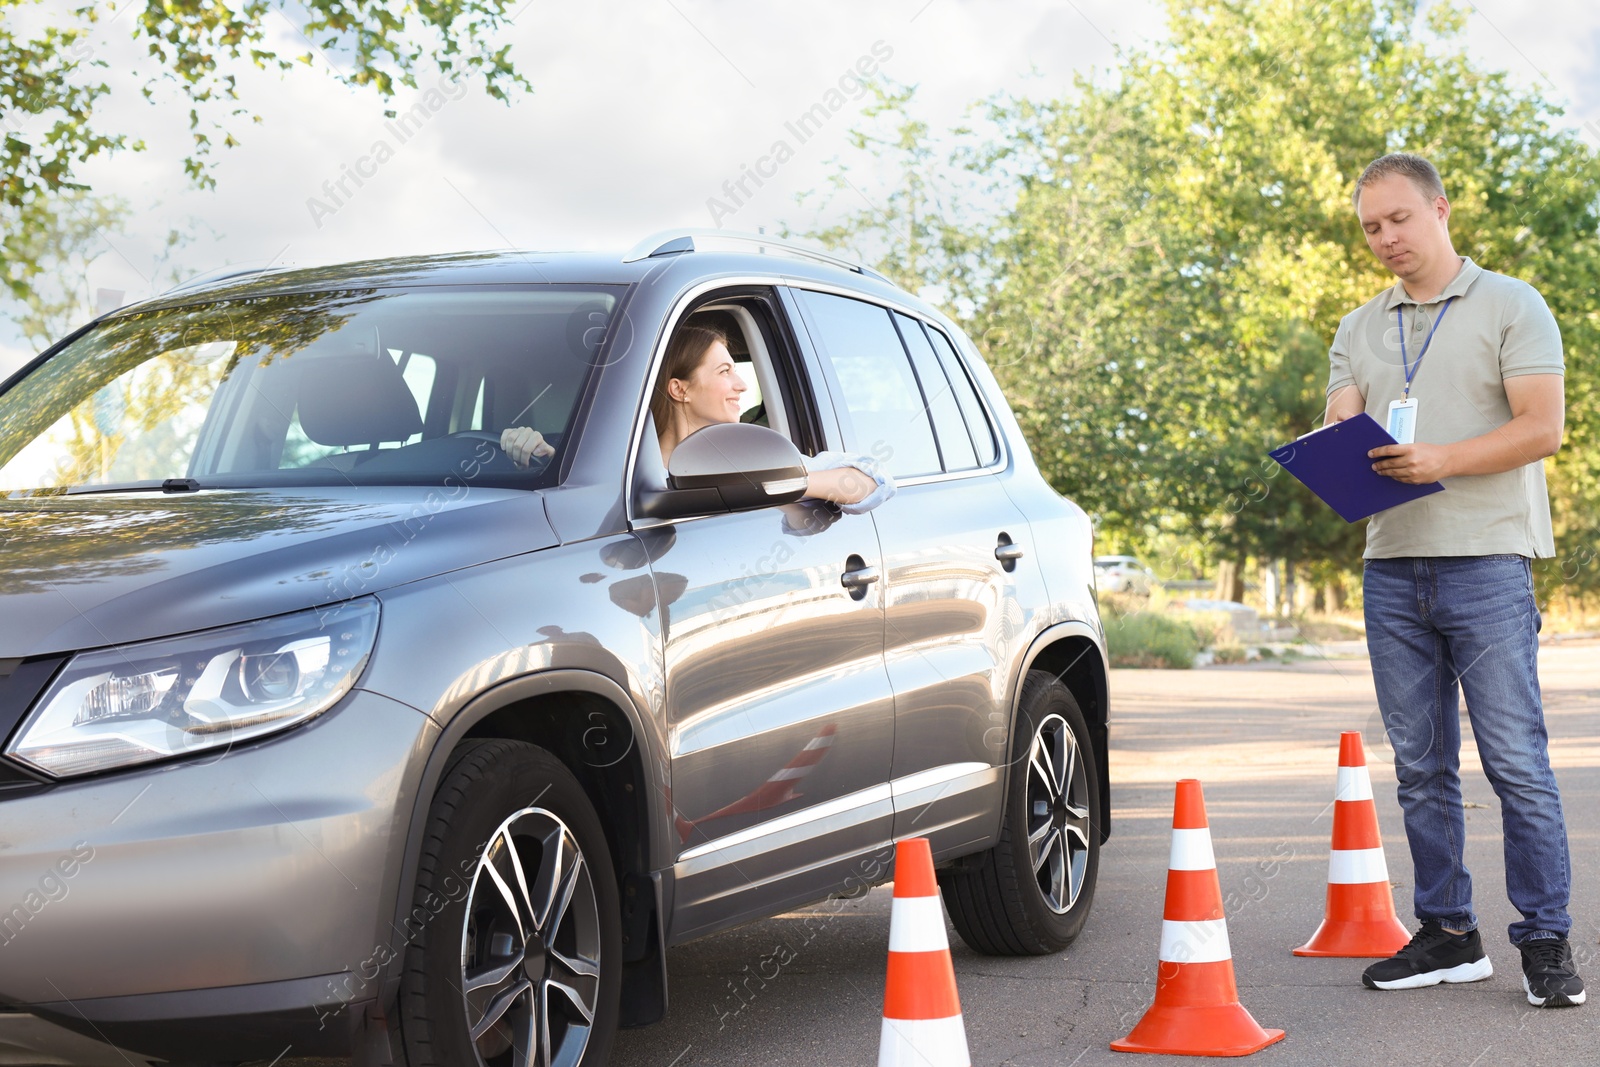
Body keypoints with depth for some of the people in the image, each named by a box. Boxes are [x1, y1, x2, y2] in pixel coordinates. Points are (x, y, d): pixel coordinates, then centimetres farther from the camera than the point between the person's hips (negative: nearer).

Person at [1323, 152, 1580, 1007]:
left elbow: (1542, 426, -7)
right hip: (1392, 563, 5)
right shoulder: (1359, 330, 18)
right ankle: (1447, 935, 15)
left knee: (1516, 760, -7)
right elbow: (1338, 429, 10)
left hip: (1485, 560, -5)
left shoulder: (1510, 306, 3)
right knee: (1421, 767, 7)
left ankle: (1546, 941, 0)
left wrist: (1443, 460, -21)